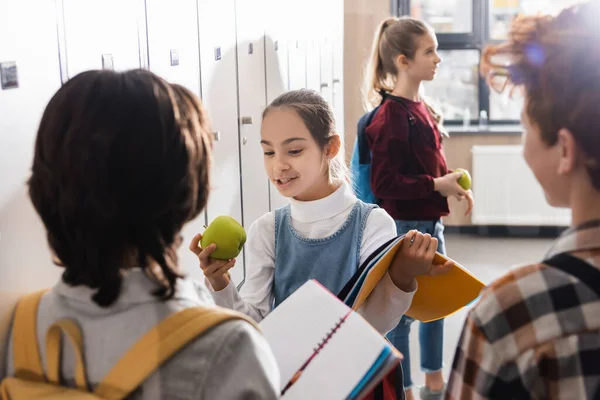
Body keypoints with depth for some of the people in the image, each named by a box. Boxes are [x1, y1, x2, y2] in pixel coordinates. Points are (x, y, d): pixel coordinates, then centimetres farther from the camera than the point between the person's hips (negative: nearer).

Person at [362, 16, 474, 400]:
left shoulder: (421, 107, 8)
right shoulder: (391, 117, -19)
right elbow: (385, 183, -22)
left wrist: (454, 184, 3)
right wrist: (437, 185, -24)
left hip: (430, 222, 10)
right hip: (405, 227, -10)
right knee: (402, 312, 3)